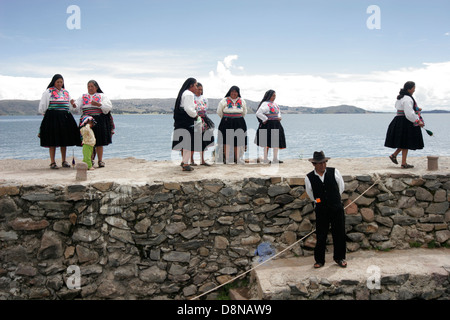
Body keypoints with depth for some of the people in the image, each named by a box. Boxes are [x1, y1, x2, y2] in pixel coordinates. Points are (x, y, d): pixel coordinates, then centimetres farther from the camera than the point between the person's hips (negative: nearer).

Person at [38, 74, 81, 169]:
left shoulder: (66, 92, 17)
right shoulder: (48, 92, 3)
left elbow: (70, 106, 20)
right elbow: (42, 106, 3)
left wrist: (72, 104, 1)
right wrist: (45, 114, -2)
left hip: (65, 117, 5)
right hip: (53, 117, -5)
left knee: (64, 140, 7)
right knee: (53, 140, -5)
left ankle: (64, 161, 15)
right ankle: (52, 162, 1)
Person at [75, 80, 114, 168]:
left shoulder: (102, 96, 11)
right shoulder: (83, 97, 16)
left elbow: (109, 107, -2)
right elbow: (77, 107, 4)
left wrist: (98, 104, -16)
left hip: (99, 120, -1)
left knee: (99, 142, -1)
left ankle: (100, 161, 7)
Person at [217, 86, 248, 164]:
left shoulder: (242, 101, 10)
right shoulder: (224, 101, 1)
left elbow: (244, 113, 22)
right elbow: (219, 112, 7)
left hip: (239, 123, 3)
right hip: (227, 123, -2)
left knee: (238, 140, 3)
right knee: (227, 140, -3)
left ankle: (237, 158, 11)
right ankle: (227, 158, 2)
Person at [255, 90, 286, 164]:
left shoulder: (274, 104, 14)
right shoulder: (265, 104, -12)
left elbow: (278, 112, 30)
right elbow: (258, 113, -21)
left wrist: (279, 117, 10)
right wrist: (265, 119, -16)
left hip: (276, 125, 8)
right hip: (268, 125, -8)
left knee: (276, 141, 8)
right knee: (267, 142, -3)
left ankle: (275, 158, 16)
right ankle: (265, 159, 7)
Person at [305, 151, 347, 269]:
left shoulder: (334, 172, -7)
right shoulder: (309, 178, -9)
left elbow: (341, 188, 10)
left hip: (337, 208, 1)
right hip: (321, 210, -1)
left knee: (339, 234, 9)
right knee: (321, 235, 3)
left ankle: (339, 258, 29)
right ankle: (319, 260, 19)